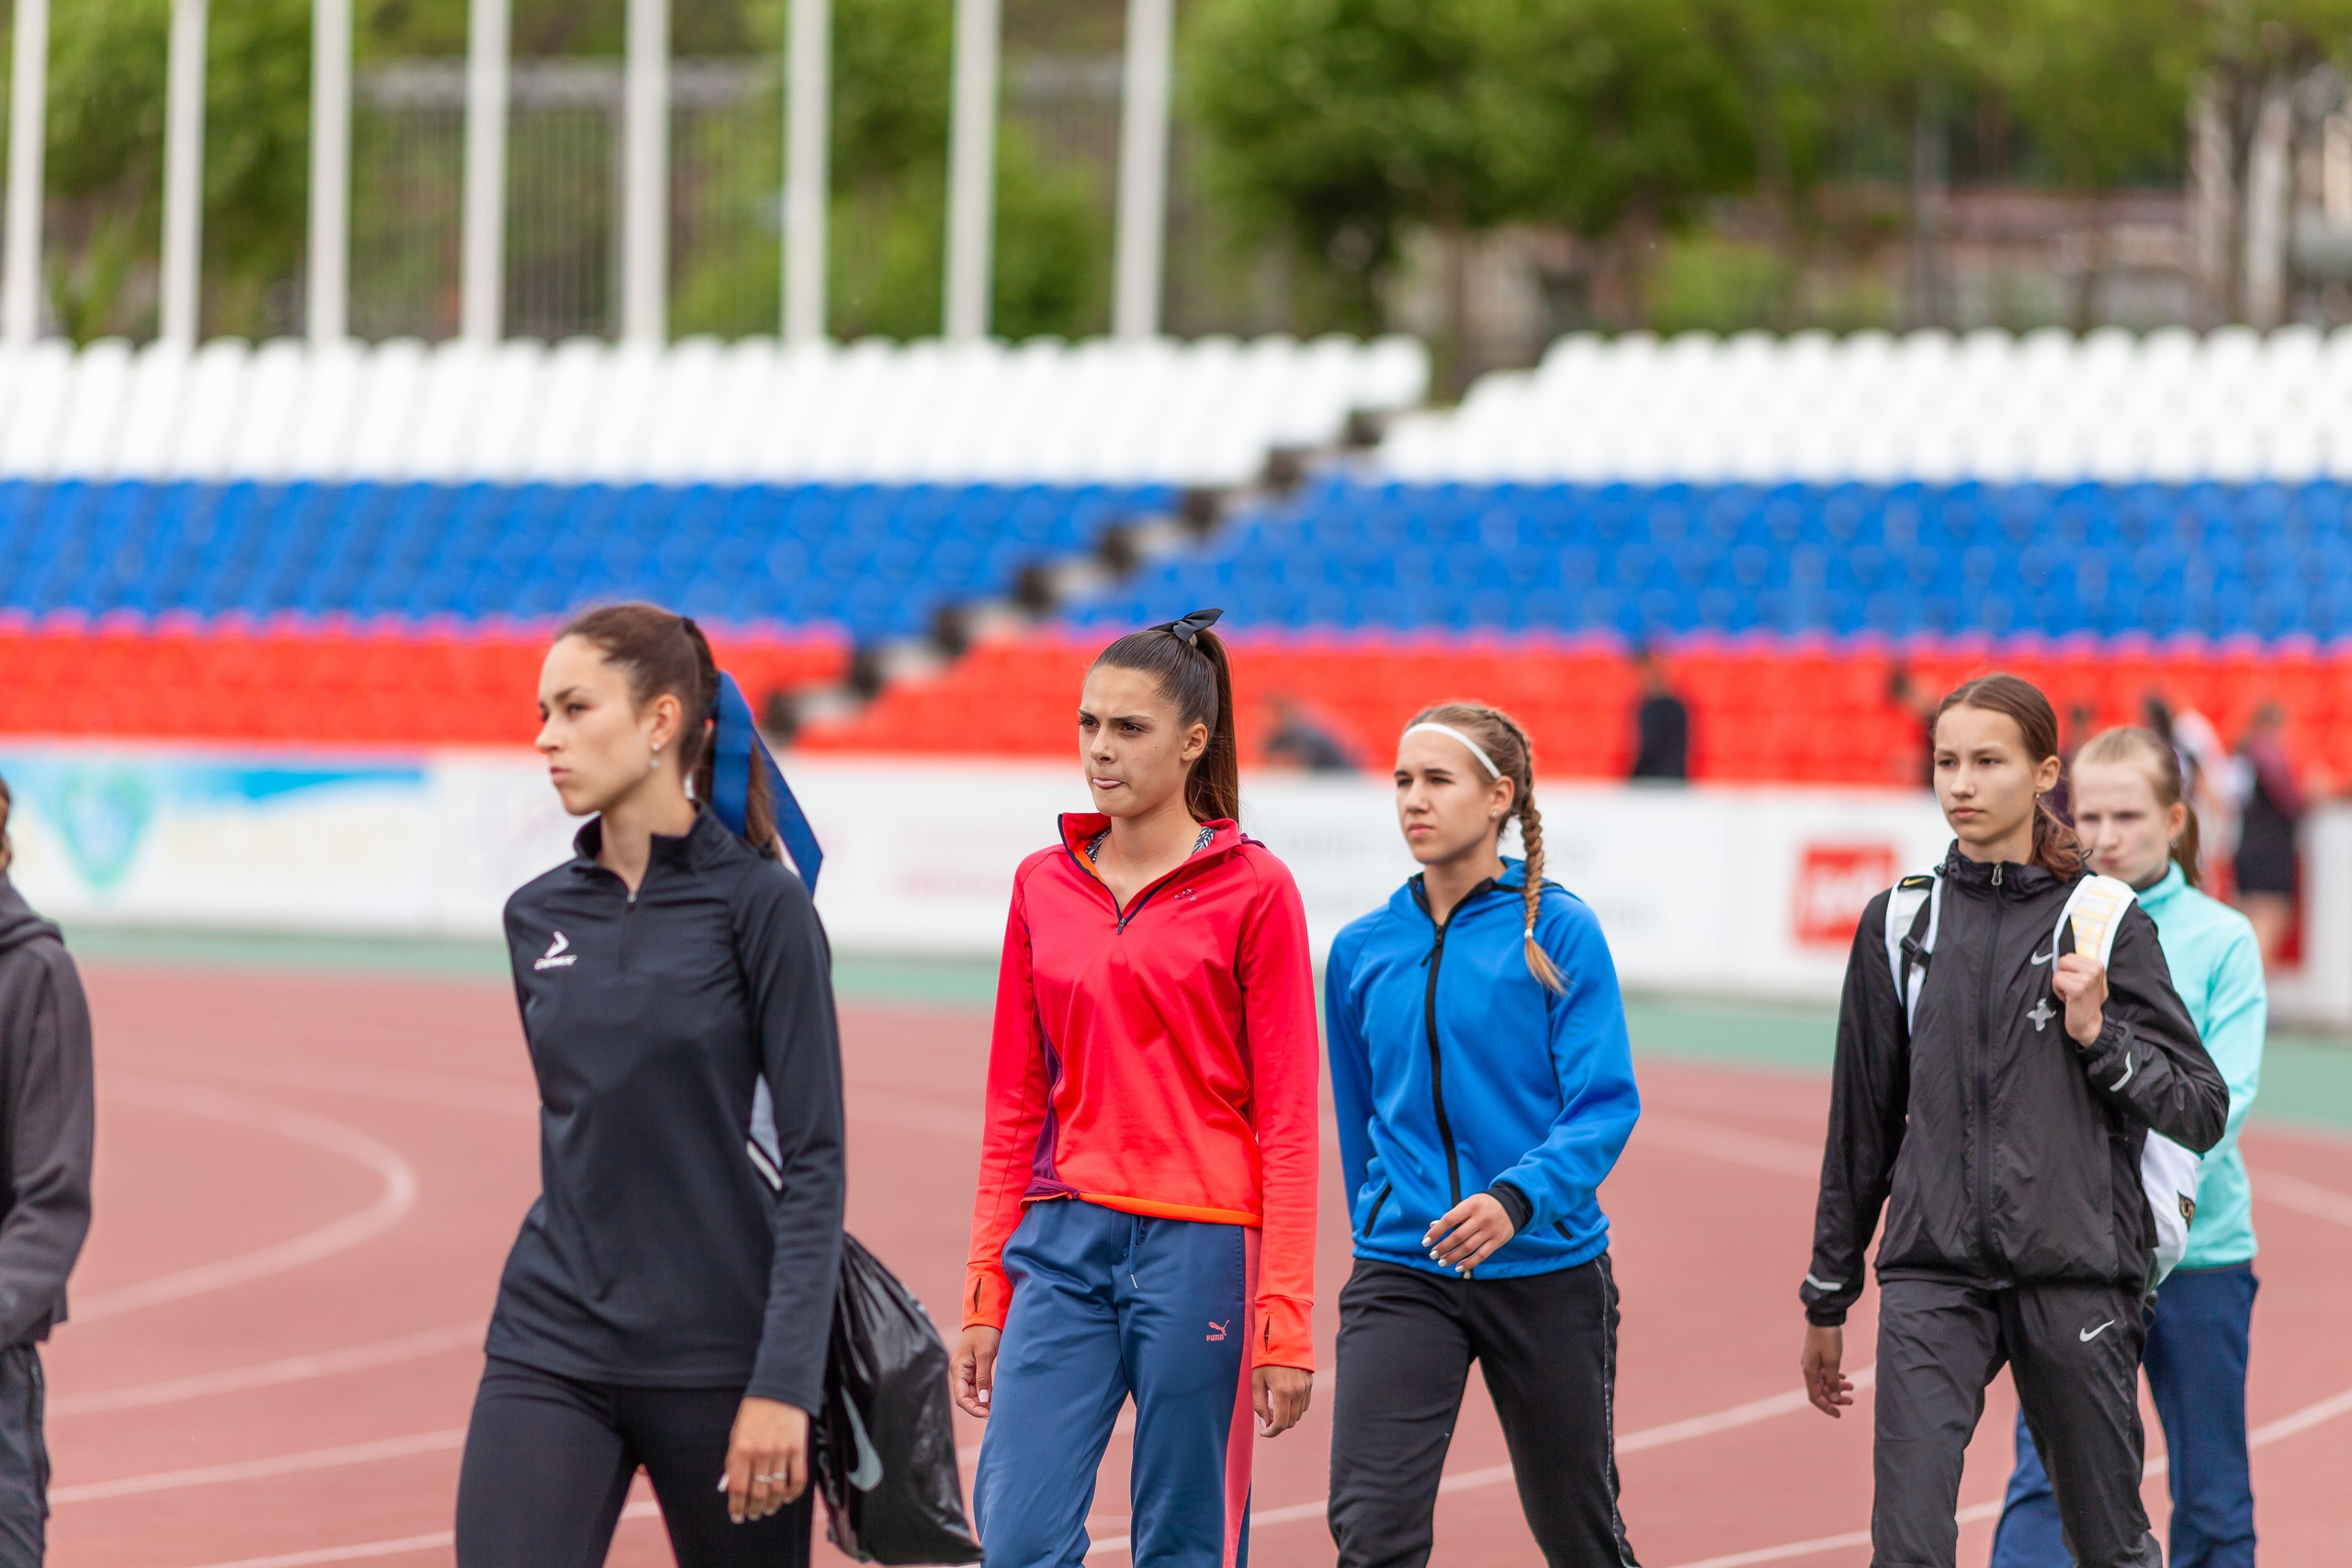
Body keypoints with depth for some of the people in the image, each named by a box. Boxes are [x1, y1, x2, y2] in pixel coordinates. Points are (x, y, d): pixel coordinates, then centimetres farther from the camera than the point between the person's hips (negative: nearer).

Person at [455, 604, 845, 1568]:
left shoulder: (759, 903, -7)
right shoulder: (537, 918, 8)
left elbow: (814, 1156, -10)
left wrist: (783, 1384, -17)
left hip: (718, 1358, -4)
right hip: (549, 1352, 4)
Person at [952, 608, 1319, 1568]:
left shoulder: (1253, 890, -3)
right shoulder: (1042, 886, 10)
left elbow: (1287, 1120, -5)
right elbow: (1014, 1107, 14)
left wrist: (1284, 1319, -10)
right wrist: (985, 1297, 9)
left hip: (1201, 1246, -4)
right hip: (1064, 1239, 4)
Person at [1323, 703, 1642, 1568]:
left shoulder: (1558, 929, -6)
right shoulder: (1363, 949, 6)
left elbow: (1606, 1104, -12)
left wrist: (1516, 1198, -28)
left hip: (1546, 1267, -2)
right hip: (1401, 1275, 2)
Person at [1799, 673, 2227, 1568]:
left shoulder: (2103, 922, 1)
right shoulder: (1901, 923, 8)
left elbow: (2203, 1111, 1)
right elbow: (1861, 1123, 15)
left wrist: (2097, 1034, -14)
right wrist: (1827, 1300, 18)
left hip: (2076, 1276, -1)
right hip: (1933, 1274, 1)